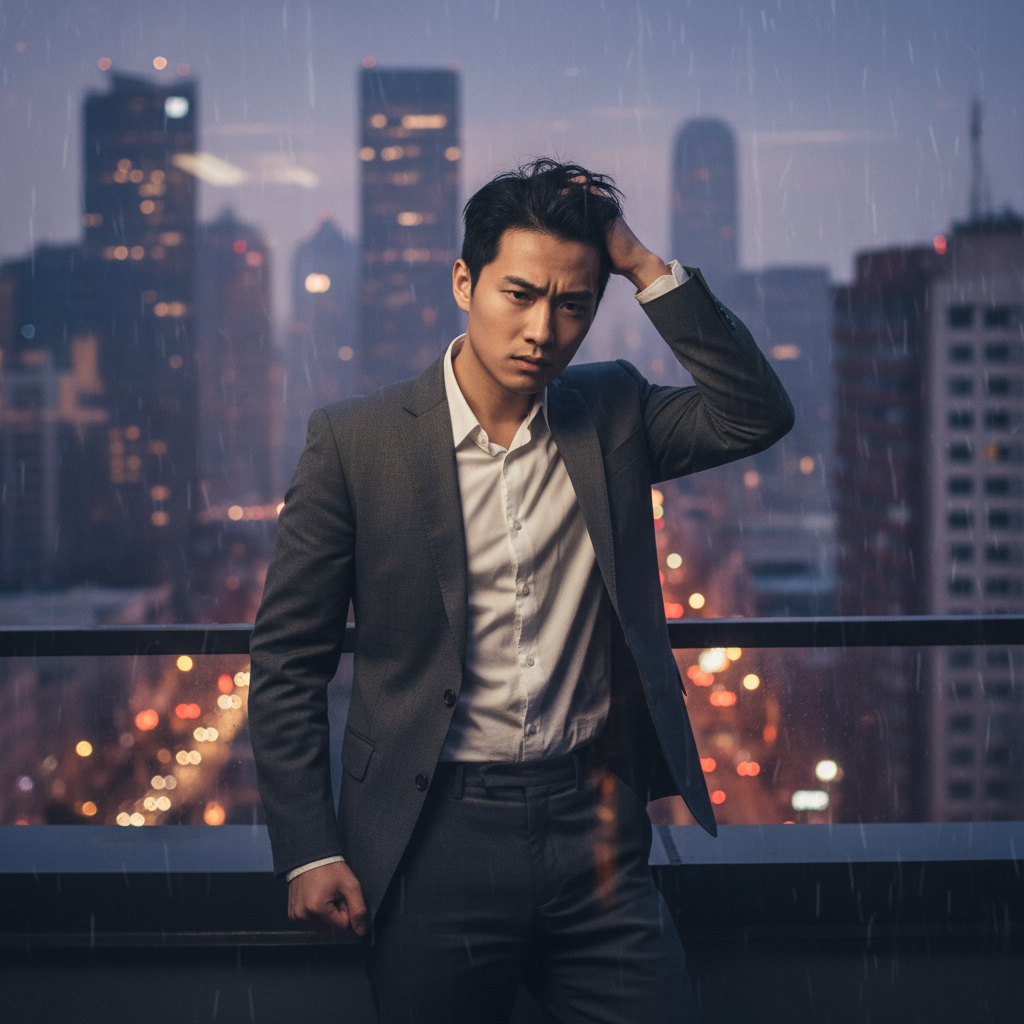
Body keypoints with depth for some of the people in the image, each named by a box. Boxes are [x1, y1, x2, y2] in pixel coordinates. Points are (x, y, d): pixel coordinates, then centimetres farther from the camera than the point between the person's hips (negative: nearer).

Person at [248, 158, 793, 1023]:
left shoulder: (611, 415, 6)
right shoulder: (356, 441, -4)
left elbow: (759, 414, -8)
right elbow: (288, 661, -2)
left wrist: (645, 267, -10)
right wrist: (308, 850, -6)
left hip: (594, 824, 3)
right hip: (435, 839, -2)